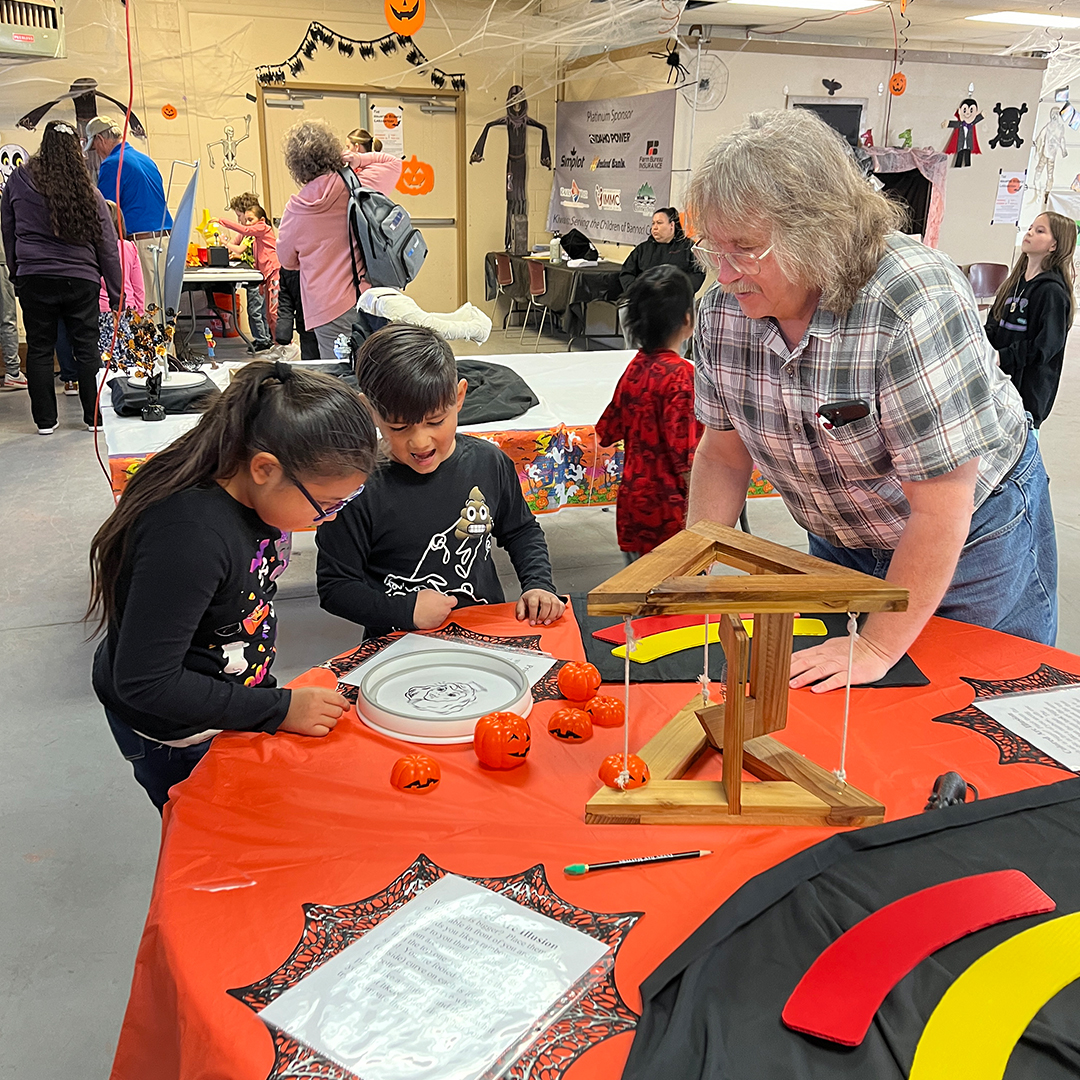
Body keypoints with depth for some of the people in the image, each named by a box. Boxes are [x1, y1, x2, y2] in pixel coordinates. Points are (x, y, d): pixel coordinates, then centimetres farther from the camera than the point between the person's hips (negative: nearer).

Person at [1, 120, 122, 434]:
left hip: (34, 278, 0)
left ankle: (45, 420, 12)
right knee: (88, 348, 7)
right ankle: (95, 417, 11)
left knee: (39, 349, 8)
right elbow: (108, 246, 2)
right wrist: (116, 296, 8)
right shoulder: (87, 190, 0)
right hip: (81, 279, 0)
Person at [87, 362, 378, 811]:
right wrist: (278, 709, -27)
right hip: (174, 737, -7)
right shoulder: (190, 537, -37)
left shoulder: (251, 494, -12)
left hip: (233, 699, 8)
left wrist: (264, 691, 15)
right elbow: (144, 681, -31)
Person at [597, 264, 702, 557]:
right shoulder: (681, 375, -18)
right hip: (668, 516, -8)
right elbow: (686, 458, -21)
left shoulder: (635, 367, 4)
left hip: (632, 504, 8)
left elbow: (608, 431, 15)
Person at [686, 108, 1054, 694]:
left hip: (972, 538, -4)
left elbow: (940, 506, -32)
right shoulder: (722, 308, -15)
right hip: (839, 543, 5)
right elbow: (724, 454, -2)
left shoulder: (914, 301, -34)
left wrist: (878, 648, -27)